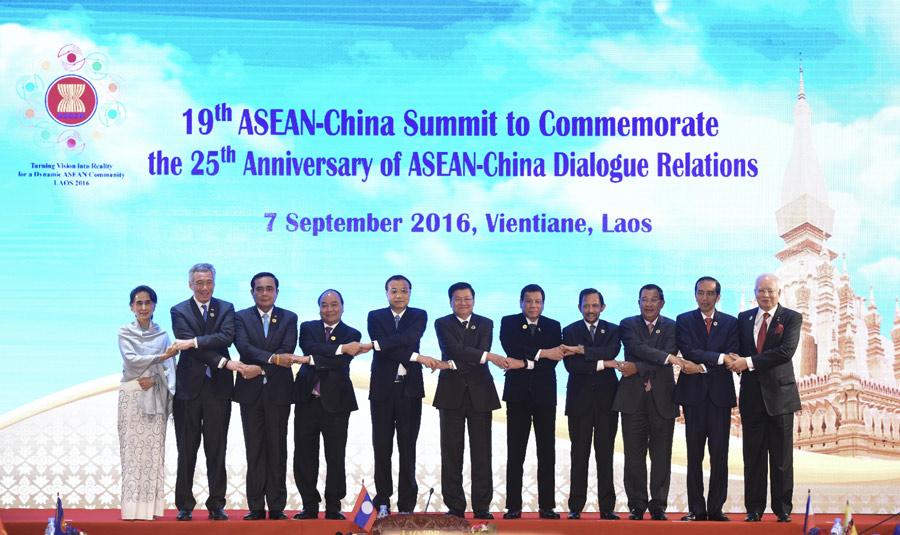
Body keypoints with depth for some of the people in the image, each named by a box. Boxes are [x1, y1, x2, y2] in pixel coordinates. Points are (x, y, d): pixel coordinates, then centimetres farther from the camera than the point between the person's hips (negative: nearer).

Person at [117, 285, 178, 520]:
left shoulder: (162, 334, 9)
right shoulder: (125, 332, 4)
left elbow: (169, 367, 4)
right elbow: (131, 360, -9)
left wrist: (154, 379, -15)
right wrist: (161, 357, -17)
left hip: (155, 395, 2)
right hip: (132, 395, -2)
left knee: (154, 449, -1)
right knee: (133, 449, -4)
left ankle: (151, 505, 2)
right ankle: (132, 507, -4)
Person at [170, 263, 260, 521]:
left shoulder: (226, 309, 9)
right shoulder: (179, 311, 3)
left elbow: (227, 337, -9)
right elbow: (187, 344, -10)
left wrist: (194, 342, -20)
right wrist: (225, 362, -18)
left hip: (218, 387, 1)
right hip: (189, 386, -1)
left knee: (217, 450, 4)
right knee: (187, 450, 3)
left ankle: (217, 505, 8)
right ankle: (184, 506, 10)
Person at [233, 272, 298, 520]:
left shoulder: (289, 318, 7)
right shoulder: (241, 317, 5)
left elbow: (287, 350, -7)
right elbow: (244, 347, -11)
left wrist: (260, 368, -18)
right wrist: (272, 358, -26)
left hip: (278, 391, 0)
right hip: (251, 390, 0)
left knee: (277, 451, 2)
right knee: (254, 451, 3)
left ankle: (277, 507, 6)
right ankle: (256, 507, 6)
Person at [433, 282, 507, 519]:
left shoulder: (485, 324, 9)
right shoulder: (442, 324, 4)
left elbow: (482, 351, -7)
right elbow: (453, 348, -13)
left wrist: (453, 364, -17)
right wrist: (487, 356, -21)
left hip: (479, 393, 1)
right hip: (452, 393, -1)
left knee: (482, 452, 0)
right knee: (451, 452, 0)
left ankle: (482, 506, 4)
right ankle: (455, 506, 6)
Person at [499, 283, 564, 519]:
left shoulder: (553, 326, 9)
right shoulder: (509, 322, 5)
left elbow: (554, 360, -6)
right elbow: (511, 349, -13)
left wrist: (525, 363, -15)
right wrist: (542, 353, -15)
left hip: (544, 394, 1)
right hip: (518, 393, -1)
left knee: (547, 452, 1)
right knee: (515, 452, 0)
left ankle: (547, 506, 4)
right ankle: (513, 506, 2)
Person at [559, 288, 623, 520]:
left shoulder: (613, 331, 9)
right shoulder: (570, 331, 6)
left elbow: (611, 352, -13)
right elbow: (570, 364, -8)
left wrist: (582, 350, -17)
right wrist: (601, 364, -12)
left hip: (606, 399, 1)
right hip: (579, 400, -1)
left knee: (605, 455, 2)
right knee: (579, 455, 0)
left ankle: (607, 508, 5)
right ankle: (575, 507, 4)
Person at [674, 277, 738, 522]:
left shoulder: (730, 323, 9)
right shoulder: (684, 320, 7)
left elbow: (732, 358, -3)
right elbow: (689, 352, -9)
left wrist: (703, 367, -12)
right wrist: (719, 357, -15)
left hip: (720, 394, 1)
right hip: (693, 393, -1)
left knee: (720, 455, 0)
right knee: (694, 455, 1)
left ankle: (716, 509, 6)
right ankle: (696, 509, 5)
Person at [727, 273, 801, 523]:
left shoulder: (791, 318, 0)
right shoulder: (743, 318, 13)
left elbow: (786, 351, -13)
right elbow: (738, 350, 16)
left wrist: (749, 362, -16)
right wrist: (737, 363, -9)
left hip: (780, 393, -3)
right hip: (752, 395, 3)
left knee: (781, 456, 1)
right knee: (753, 455, 3)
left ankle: (783, 509, 9)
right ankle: (754, 509, 8)